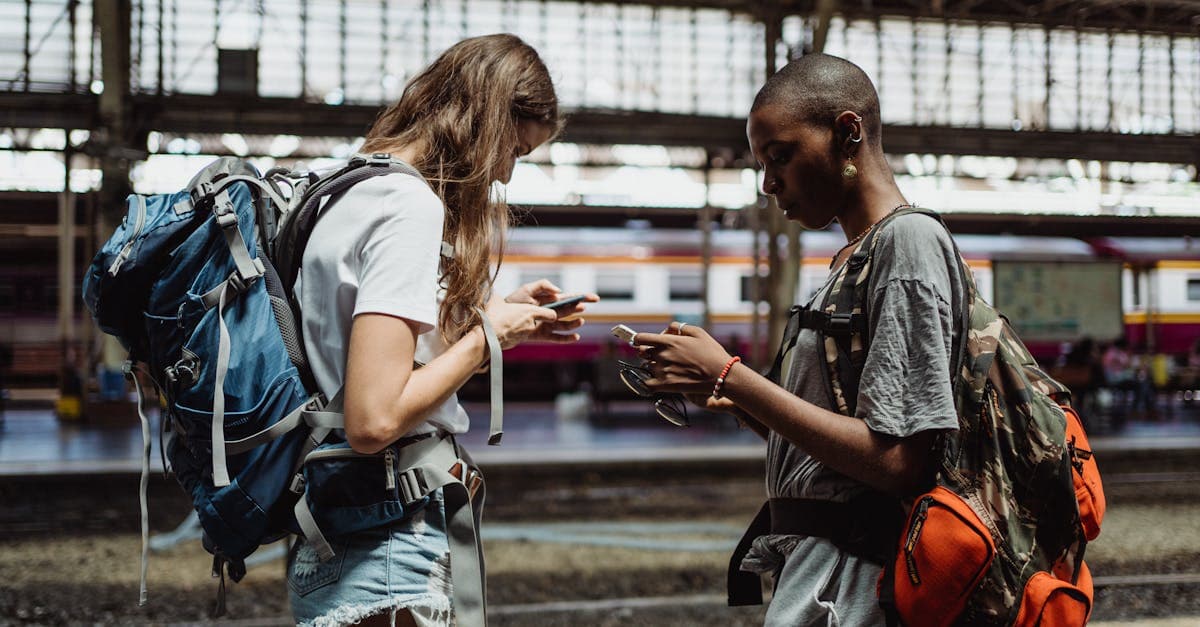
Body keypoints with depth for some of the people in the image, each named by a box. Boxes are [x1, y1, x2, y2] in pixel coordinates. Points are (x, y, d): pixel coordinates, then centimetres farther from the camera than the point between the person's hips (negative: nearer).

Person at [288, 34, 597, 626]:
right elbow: (374, 419, -23)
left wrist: (503, 317, 15)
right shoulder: (411, 206, -16)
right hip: (385, 550, -10)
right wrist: (485, 335, -9)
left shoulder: (350, 193, 13)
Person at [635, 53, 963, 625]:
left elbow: (897, 463, -19)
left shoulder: (909, 240, -10)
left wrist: (730, 376, -15)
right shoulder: (850, 262, 19)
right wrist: (731, 398, 4)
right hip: (812, 569, 9)